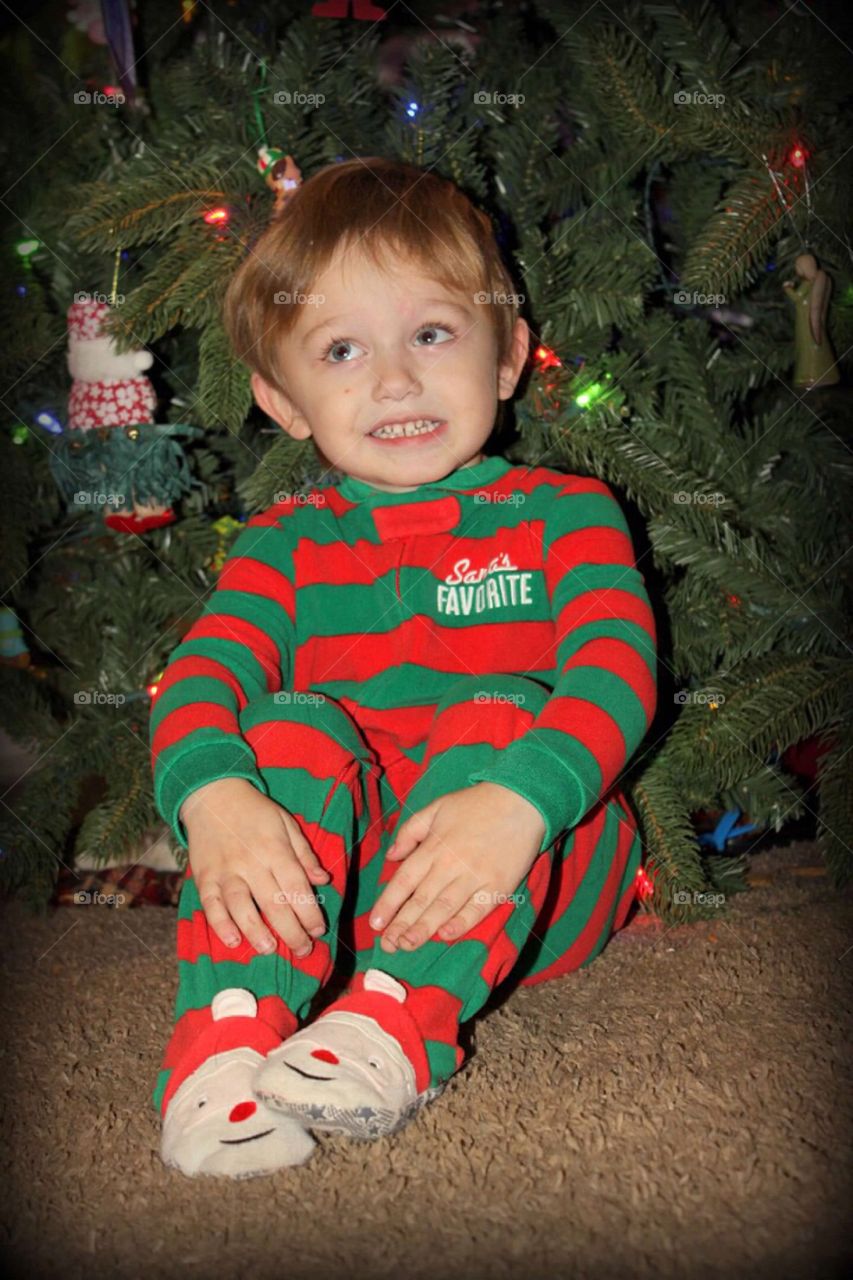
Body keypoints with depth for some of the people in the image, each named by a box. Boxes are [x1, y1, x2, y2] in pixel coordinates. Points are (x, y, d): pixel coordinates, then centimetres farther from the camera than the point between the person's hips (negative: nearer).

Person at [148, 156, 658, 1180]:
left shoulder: (563, 515, 4)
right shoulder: (284, 546, 11)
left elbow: (616, 669, -13)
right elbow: (198, 677, -5)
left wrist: (516, 803, -34)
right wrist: (210, 795, -30)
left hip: (535, 885, -1)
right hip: (324, 874, 2)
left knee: (494, 720, -29)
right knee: (294, 726, -25)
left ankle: (398, 1018, -42)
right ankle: (230, 1030, -39)